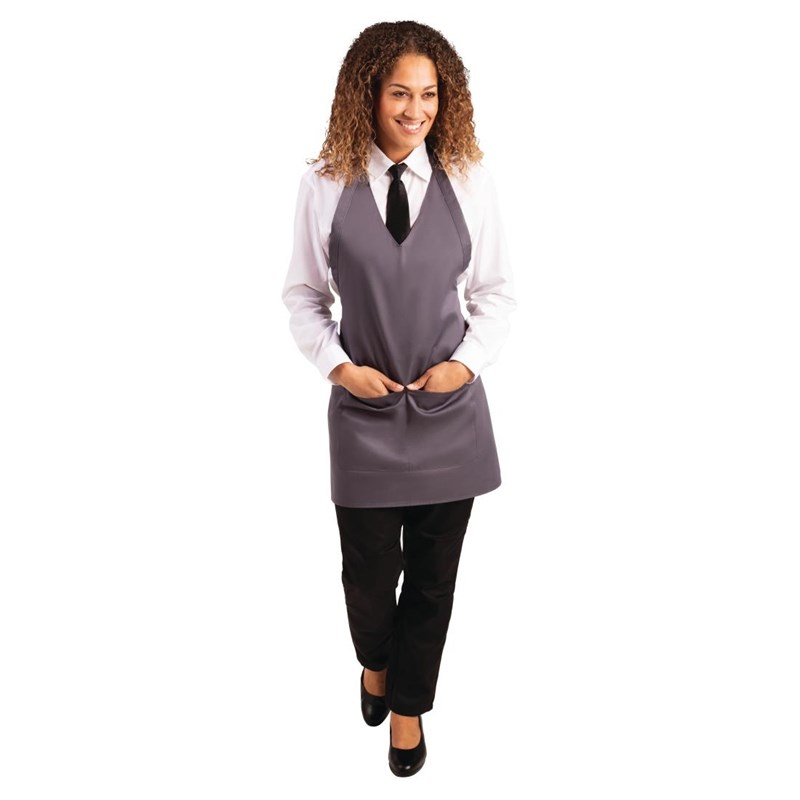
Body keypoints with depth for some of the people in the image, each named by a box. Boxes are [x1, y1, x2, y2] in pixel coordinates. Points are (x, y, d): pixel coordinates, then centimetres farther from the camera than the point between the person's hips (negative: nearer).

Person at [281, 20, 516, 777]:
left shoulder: (470, 180, -4)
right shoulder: (325, 183, -5)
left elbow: (495, 291, 4)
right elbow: (303, 294, 3)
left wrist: (467, 361, -9)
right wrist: (337, 366, -8)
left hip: (450, 408, 1)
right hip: (364, 409, 0)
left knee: (433, 573, 12)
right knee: (369, 567, 12)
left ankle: (408, 703, 38)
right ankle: (375, 661, 48)